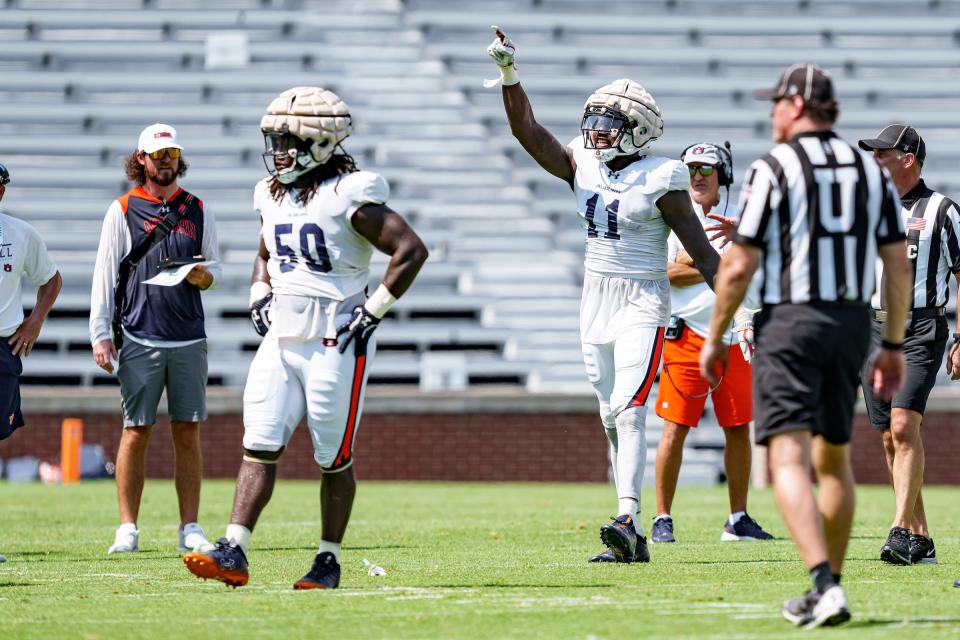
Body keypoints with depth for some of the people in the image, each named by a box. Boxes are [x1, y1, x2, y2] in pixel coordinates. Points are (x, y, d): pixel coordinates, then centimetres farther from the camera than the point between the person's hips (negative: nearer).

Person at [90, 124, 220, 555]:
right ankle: (128, 528, 3)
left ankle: (189, 528, 5)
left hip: (189, 340, 2)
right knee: (136, 432, -2)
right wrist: (100, 335, -4)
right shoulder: (122, 211, 4)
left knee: (188, 433, 2)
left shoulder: (198, 211, 12)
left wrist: (203, 276, -6)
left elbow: (214, 270, 18)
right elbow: (104, 276, 2)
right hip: (139, 338, -2)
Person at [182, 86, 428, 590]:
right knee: (259, 447, -2)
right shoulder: (272, 195, 11)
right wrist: (259, 298, 13)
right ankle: (233, 555, -6)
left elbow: (411, 250, -15)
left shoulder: (349, 197, -12)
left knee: (334, 459, 3)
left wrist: (373, 311, -14)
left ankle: (328, 562, 13)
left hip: (336, 343, -7)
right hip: (281, 338, 7)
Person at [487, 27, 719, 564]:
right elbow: (529, 132, -1)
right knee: (613, 418, 6)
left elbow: (701, 251, -8)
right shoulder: (583, 167, 6)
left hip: (642, 304, -6)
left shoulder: (660, 179, -9)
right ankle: (633, 540, 8)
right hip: (596, 302, 6)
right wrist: (510, 73, -11)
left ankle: (627, 520, -29)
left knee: (628, 410, -19)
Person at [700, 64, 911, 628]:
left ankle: (824, 586, -27)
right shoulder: (871, 170, 10)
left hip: (791, 323, -6)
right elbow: (899, 266, 8)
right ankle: (828, 591, 24)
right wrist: (893, 345, 15)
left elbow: (739, 267, -8)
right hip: (853, 323, 6)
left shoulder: (773, 169, -6)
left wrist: (715, 339, 3)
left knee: (789, 459, -11)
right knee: (833, 458, 19)